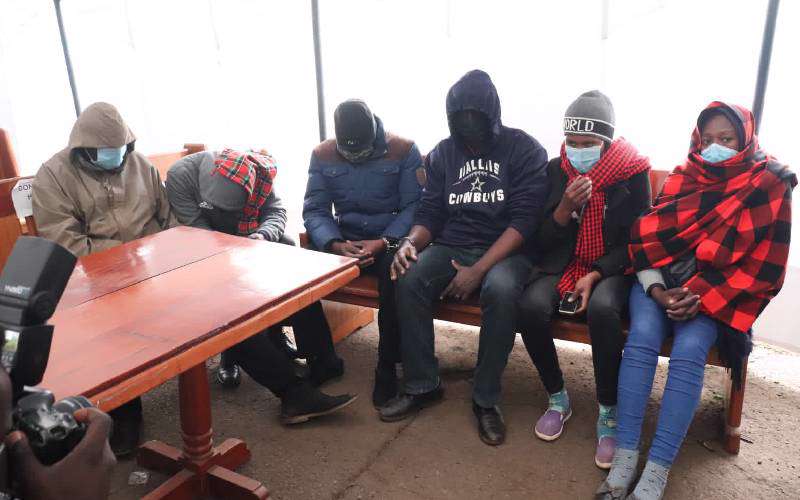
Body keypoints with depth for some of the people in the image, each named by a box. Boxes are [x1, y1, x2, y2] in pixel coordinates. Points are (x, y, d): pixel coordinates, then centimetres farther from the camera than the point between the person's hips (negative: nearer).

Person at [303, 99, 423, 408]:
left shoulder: (403, 150, -5)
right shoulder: (322, 155, 3)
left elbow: (413, 207, -10)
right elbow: (315, 210, -2)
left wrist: (384, 242, -25)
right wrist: (336, 244, -21)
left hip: (390, 239, -3)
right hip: (344, 240, 3)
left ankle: (387, 368, -20)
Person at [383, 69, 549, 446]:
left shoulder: (524, 150, -4)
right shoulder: (442, 153, 10)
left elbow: (524, 220, -12)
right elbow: (430, 212, 8)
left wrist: (478, 270, -21)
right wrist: (410, 242, -16)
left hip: (504, 251, -3)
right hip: (450, 246, 4)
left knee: (501, 290, -37)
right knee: (409, 280, -26)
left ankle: (486, 399, -17)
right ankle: (422, 385, -9)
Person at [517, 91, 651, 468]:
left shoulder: (633, 172, -3)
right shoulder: (556, 169, 2)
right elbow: (543, 241, 3)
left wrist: (596, 275, -16)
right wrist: (567, 206, -16)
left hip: (612, 268, -2)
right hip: (564, 264, 2)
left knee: (602, 309, -36)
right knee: (531, 306, -29)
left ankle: (609, 415, -15)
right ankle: (557, 399, -4)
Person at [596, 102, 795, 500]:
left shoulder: (769, 187, 1)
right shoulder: (681, 178, 7)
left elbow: (765, 266, -5)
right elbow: (648, 235, 1)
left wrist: (703, 298, -16)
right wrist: (655, 289, -15)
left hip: (716, 292, -1)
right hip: (662, 281, 2)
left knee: (688, 353, -29)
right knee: (641, 339, -27)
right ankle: (624, 460, -26)